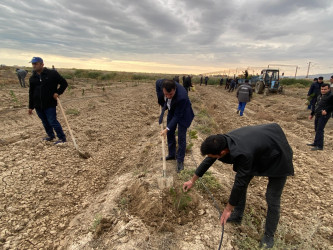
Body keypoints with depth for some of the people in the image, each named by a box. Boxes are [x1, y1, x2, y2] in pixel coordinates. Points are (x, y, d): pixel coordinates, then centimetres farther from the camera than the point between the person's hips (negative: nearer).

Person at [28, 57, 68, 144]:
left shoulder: (52, 73, -6)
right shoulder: (32, 78, 10)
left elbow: (64, 83, 0)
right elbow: (31, 93, 16)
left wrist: (58, 92, -11)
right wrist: (31, 107, 16)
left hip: (50, 104, -6)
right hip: (38, 105, 6)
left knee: (52, 121, -7)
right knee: (45, 122, 15)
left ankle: (62, 138, 3)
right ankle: (51, 136, 32)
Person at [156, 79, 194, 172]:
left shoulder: (182, 96, -42)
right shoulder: (161, 83, -28)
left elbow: (177, 115, -32)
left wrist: (167, 129, -31)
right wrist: (161, 101, 0)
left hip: (182, 113, -6)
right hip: (172, 110, 6)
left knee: (181, 137, -3)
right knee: (170, 133, 14)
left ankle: (180, 161, 14)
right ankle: (172, 154, 33)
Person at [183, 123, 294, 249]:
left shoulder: (244, 154, -44)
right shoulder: (223, 141, -22)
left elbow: (239, 183, -31)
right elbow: (208, 161, -6)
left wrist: (228, 209, -15)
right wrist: (192, 180, 5)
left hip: (277, 156, -7)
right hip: (259, 151, 7)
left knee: (272, 199, -1)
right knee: (243, 181, 9)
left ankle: (269, 236, 22)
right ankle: (237, 215, 29)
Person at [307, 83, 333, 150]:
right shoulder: (319, 96, 19)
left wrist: (327, 110, -24)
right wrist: (312, 114, 25)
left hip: (324, 115, -8)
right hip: (317, 115, 9)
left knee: (319, 130, -12)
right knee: (316, 129, 15)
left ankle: (319, 146, -10)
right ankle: (316, 143, 27)